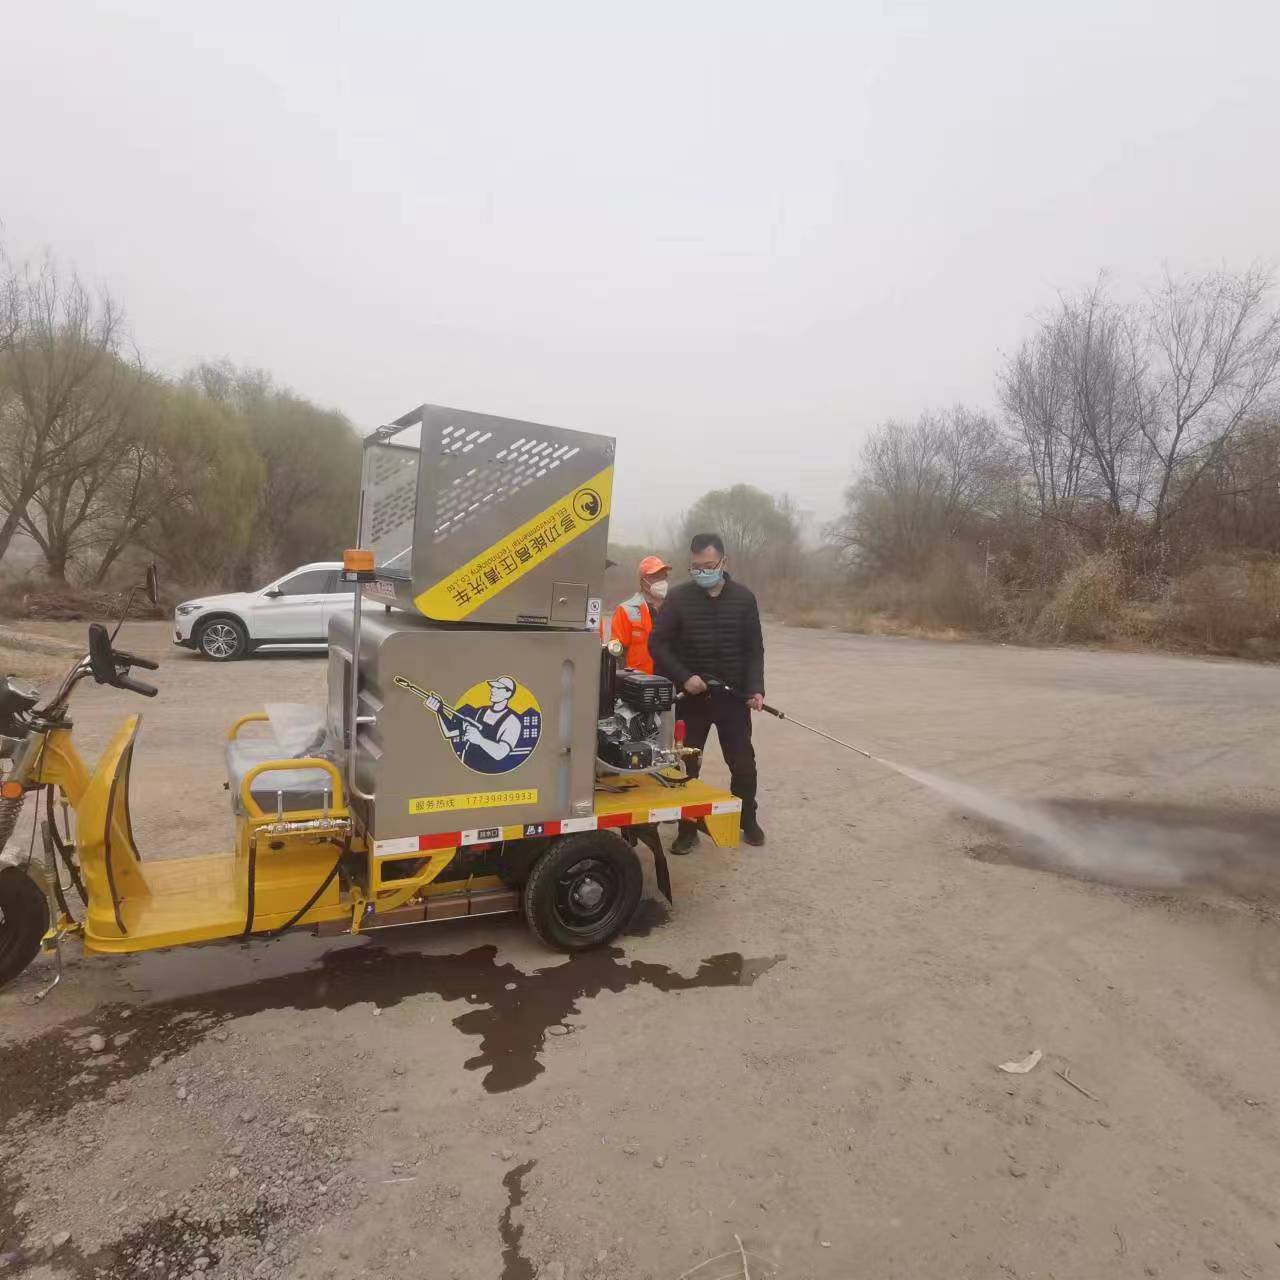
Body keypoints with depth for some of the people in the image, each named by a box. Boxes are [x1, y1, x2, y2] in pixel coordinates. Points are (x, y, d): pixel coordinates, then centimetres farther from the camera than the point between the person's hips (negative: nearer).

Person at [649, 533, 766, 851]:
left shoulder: (743, 598, -1)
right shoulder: (678, 597, -5)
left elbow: (754, 649, 2)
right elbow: (658, 644, -5)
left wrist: (755, 688, -11)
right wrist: (683, 677, -17)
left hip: (733, 695, 1)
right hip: (690, 695, -1)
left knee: (743, 762, 9)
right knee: (686, 763, 5)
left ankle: (748, 820, 30)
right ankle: (688, 829, 20)